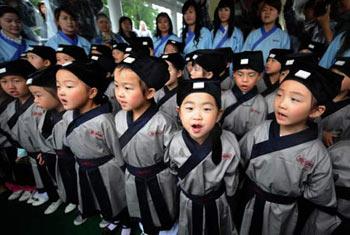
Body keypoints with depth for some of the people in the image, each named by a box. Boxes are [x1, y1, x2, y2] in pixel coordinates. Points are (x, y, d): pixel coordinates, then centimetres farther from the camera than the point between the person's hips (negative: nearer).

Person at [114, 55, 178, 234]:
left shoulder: (163, 122, -28)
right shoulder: (119, 118, -10)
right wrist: (130, 169, 9)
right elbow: (118, 148, 4)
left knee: (164, 215, 22)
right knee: (141, 214, 30)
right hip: (132, 178, 5)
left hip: (160, 179, -5)